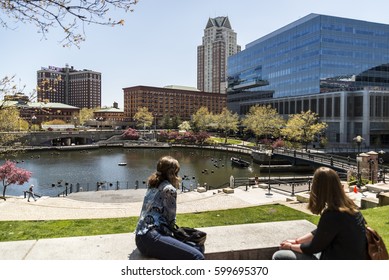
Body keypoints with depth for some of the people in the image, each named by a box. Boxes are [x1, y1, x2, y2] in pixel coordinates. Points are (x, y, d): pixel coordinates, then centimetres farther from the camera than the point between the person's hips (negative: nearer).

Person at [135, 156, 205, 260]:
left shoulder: (153, 186, 18)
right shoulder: (169, 189, -7)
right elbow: (171, 219, 0)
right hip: (151, 238, -10)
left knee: (198, 249, 6)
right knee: (197, 257, -19)